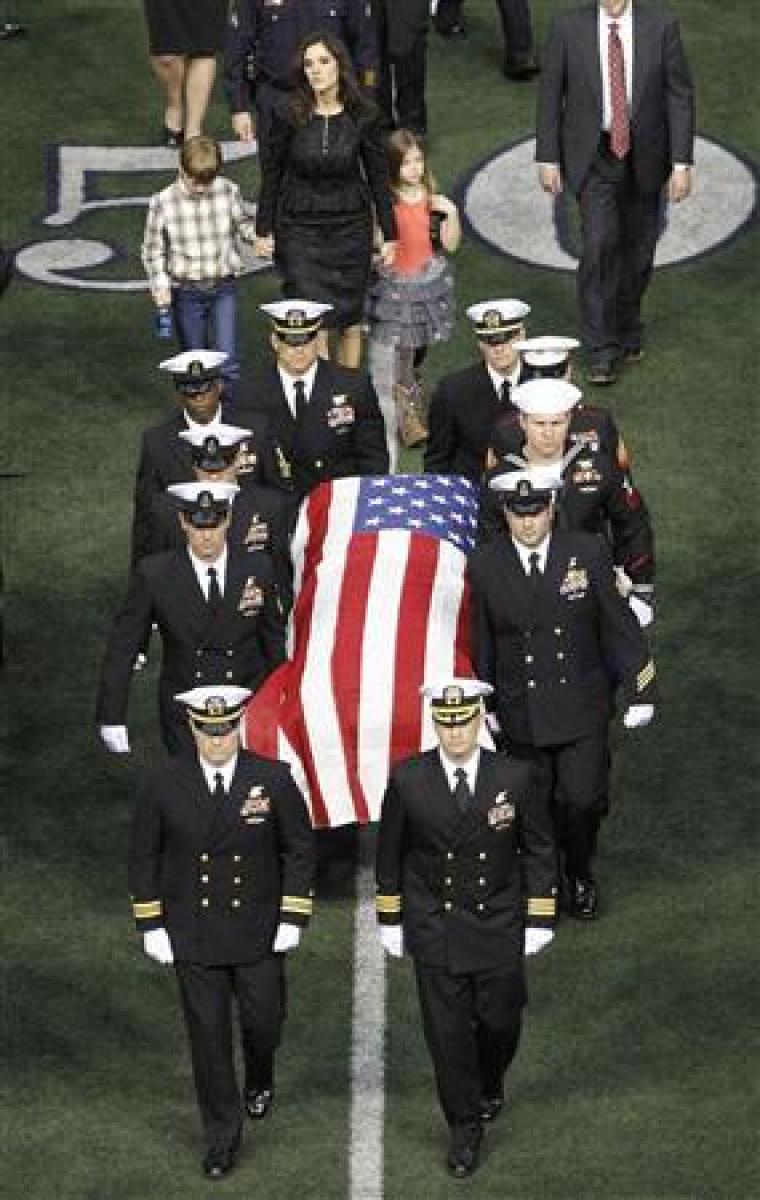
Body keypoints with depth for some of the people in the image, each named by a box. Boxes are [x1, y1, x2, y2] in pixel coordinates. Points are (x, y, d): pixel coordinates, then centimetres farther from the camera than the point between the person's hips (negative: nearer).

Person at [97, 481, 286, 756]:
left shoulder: (258, 570, -2)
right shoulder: (154, 574, -8)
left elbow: (275, 643, 9)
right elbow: (122, 648, -2)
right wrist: (111, 721, -4)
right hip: (183, 721, -1)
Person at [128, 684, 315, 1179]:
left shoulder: (274, 780, -11)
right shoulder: (164, 785, -9)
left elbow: (300, 849, -1)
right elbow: (144, 857, 1)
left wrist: (293, 918, -5)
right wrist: (151, 925, -2)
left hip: (259, 933, 0)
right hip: (192, 937, 0)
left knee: (264, 1022, 12)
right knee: (209, 1037, 5)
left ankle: (260, 1082, 47)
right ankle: (222, 1136, 19)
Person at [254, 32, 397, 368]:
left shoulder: (364, 117, -7)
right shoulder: (289, 117, -10)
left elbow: (378, 178, 1)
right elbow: (271, 175, 0)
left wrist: (389, 235, 3)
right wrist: (264, 230, 3)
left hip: (350, 227, 1)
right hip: (299, 229, -1)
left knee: (350, 319, 10)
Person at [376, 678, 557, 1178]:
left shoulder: (516, 776, -10)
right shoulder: (408, 780, -10)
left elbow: (540, 849, 0)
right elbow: (391, 852, 3)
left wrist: (540, 921, 0)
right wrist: (391, 919, 5)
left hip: (499, 929, 0)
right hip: (434, 930, 0)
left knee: (499, 1020, 11)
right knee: (448, 1032, 4)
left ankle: (489, 1083, 44)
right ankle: (465, 1126, 22)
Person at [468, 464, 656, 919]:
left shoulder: (589, 552, -8)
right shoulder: (484, 566, -5)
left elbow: (619, 625, -2)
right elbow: (479, 643, 4)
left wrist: (640, 691, -1)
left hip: (582, 710, -1)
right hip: (521, 717, 1)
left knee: (583, 800, -1)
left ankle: (581, 875, 26)